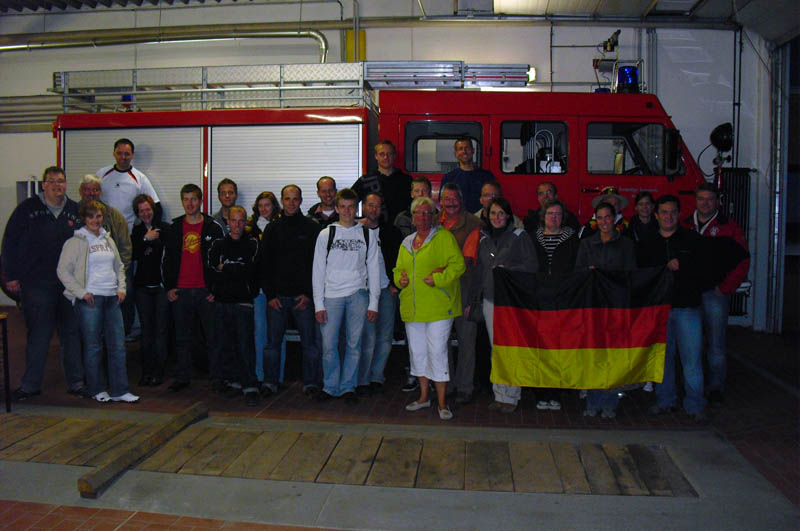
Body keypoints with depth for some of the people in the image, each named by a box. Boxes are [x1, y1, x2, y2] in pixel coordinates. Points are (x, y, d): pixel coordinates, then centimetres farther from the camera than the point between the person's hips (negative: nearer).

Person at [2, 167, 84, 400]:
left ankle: (76, 382, 17)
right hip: (36, 284, -3)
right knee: (38, 335, 3)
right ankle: (30, 384, 17)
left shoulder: (75, 211, 7)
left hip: (69, 284, 3)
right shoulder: (28, 208, -1)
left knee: (72, 333, 7)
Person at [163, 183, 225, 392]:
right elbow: (167, 259, 13)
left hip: (206, 291, -3)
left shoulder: (213, 227, 2)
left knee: (212, 337, 1)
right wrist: (169, 287, 5)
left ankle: (216, 378, 9)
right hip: (181, 292, 3)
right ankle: (182, 377, 20)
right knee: (182, 338, 10)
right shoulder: (175, 228, 10)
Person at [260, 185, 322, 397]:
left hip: (303, 296, -2)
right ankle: (270, 381, 17)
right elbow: (264, 264, 8)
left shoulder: (312, 227, 3)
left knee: (309, 341, 2)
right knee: (273, 341, 6)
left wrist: (309, 294, -7)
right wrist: (269, 294, -1)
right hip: (277, 296, 2)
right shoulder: (272, 228, 8)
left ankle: (310, 382, 12)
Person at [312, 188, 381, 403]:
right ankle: (330, 386, 15)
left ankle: (348, 387, 15)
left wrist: (373, 303, 2)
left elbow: (373, 270, 8)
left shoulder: (367, 235, 8)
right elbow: (318, 271, 4)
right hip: (331, 295, 0)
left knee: (354, 343, 3)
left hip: (358, 295, 0)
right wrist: (319, 304, -2)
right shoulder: (326, 234, 6)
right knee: (329, 344, -1)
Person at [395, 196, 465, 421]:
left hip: (438, 307, -6)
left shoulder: (444, 237, -1)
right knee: (417, 351, 12)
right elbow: (398, 269, 25)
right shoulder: (407, 242, 17)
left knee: (437, 352, -7)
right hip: (412, 307, 6)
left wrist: (438, 279, -18)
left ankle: (442, 402, 4)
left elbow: (458, 265, -8)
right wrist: (400, 279, 4)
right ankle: (423, 396, 27)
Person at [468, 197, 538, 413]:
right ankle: (499, 395, 12)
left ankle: (510, 397, 2)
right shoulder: (484, 239, 15)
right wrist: (473, 300, 17)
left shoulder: (519, 236, 1)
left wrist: (508, 271, -16)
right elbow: (479, 272, 19)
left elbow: (532, 265, -4)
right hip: (490, 300, 5)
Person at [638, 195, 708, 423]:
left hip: (687, 307, -2)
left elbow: (704, 266, -3)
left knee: (691, 357, -1)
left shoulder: (692, 239, 6)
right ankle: (665, 400, 21)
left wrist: (680, 264, -11)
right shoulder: (647, 244, 11)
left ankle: (695, 405, 9)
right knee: (662, 356, 8)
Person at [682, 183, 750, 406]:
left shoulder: (729, 227, 3)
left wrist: (725, 288, -7)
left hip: (715, 293, -2)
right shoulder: (684, 226, 10)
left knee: (716, 344, 0)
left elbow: (742, 261, 0)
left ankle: (715, 388, 10)